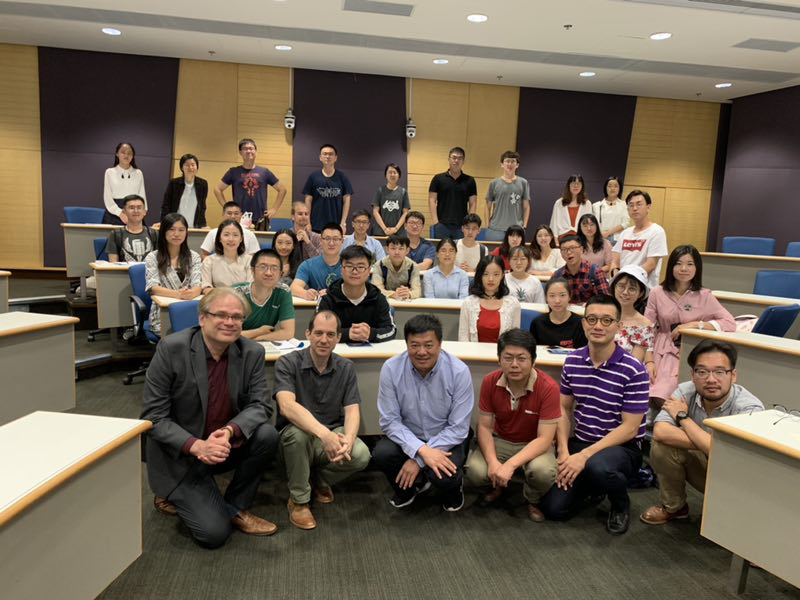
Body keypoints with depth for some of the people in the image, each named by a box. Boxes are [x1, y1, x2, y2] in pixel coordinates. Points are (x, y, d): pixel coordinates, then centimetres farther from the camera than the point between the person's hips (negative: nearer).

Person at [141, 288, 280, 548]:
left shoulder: (252, 353, -9)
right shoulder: (171, 348, -18)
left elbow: (261, 404, -9)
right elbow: (153, 416, -16)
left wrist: (230, 431, -30)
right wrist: (196, 446, -30)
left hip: (226, 445, 4)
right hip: (179, 455, -4)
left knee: (266, 435, -24)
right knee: (214, 533, -15)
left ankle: (237, 508, 0)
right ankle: (174, 495, 17)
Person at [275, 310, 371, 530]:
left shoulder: (346, 368, 0)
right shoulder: (288, 363, -13)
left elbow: (352, 410, -6)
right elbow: (287, 406, -28)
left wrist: (348, 438, -29)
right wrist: (324, 434, -42)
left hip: (332, 434, 3)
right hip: (298, 435, -3)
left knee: (361, 455, -26)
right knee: (296, 432, -37)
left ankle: (320, 479, 8)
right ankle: (298, 500, -11)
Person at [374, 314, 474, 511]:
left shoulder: (459, 371, -19)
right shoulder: (391, 369, -16)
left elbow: (458, 427, -16)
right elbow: (389, 420, -14)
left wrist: (418, 459, -22)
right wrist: (421, 450, -30)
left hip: (447, 440, -2)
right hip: (407, 437, 2)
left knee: (444, 477, -30)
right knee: (382, 453, -27)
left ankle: (453, 488, 11)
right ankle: (411, 485, 8)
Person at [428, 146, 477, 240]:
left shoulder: (469, 180, 8)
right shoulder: (438, 179, 5)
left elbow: (472, 203, 7)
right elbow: (432, 200, 2)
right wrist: (435, 222, -7)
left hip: (462, 226, 1)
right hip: (442, 225, -1)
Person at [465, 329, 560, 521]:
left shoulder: (548, 387, -25)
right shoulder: (490, 382, -14)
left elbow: (544, 439, -25)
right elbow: (484, 426, -8)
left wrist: (510, 465, -36)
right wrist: (493, 462, -26)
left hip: (535, 445, -2)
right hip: (500, 441, 2)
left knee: (543, 472, -36)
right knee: (474, 472, -26)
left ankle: (533, 501, 2)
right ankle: (498, 484, 13)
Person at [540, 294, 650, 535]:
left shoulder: (634, 370, -16)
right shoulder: (572, 361, 0)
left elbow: (629, 428, -15)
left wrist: (584, 456, -22)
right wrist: (564, 451, -7)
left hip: (621, 447, -4)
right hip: (579, 442, 4)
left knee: (597, 467, -39)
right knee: (553, 508, -9)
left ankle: (621, 504, -2)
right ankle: (591, 486, 24)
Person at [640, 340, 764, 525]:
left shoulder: (749, 407, -26)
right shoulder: (686, 392, -17)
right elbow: (660, 432, -30)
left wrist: (683, 416, -26)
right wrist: (707, 444, -34)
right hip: (701, 463, 3)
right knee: (661, 445, -22)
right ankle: (673, 507, 5)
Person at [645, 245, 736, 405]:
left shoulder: (704, 296, -1)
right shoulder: (657, 293, 0)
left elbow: (730, 323, -8)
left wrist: (694, 324, -17)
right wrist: (649, 361, -10)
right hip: (662, 352, 1)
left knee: (661, 397, -24)